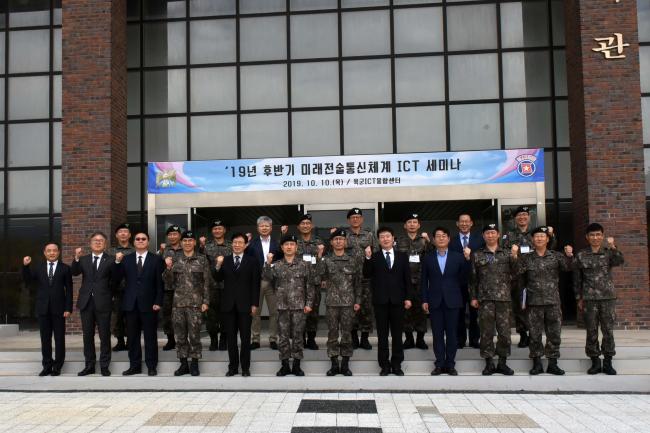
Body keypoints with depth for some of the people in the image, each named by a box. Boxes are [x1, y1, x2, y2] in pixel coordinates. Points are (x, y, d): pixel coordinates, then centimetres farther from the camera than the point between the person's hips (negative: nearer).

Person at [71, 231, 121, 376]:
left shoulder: (110, 260, 0)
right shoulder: (83, 260, 10)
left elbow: (115, 279, -2)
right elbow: (74, 272, -8)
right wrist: (76, 258, -18)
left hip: (103, 303, -3)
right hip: (86, 302, 3)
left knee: (105, 336, 2)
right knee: (87, 335, 10)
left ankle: (104, 366, 12)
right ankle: (89, 365, 19)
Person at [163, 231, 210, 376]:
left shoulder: (202, 260, 2)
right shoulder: (175, 261, 8)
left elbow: (206, 282, 1)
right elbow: (168, 283, 7)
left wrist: (205, 301, -5)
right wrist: (168, 268, -8)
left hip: (195, 304, -3)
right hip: (178, 304, 3)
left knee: (194, 335, 1)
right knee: (180, 336, 7)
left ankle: (194, 364, 13)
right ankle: (183, 364, 17)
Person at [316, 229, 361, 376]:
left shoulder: (353, 261, 5)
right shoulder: (326, 260, 3)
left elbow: (357, 283, 7)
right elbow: (320, 277, -13)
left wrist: (357, 301, 2)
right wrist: (319, 257, -17)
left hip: (348, 303, 0)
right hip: (332, 302, 0)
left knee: (347, 333, 4)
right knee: (332, 333, 5)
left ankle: (345, 365, 13)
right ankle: (334, 364, 14)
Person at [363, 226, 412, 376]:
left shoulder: (402, 256, 8)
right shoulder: (374, 257, 3)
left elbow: (407, 278, 6)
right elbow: (367, 275, -8)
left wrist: (408, 297, 0)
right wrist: (368, 258, -20)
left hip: (397, 300, 1)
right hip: (380, 300, -1)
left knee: (397, 334, 7)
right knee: (382, 335, 5)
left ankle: (397, 364, 16)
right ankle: (384, 365, 12)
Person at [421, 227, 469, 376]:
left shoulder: (458, 257, 3)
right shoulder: (428, 258, 6)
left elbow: (464, 278, -2)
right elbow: (424, 281, 6)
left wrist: (467, 260, -13)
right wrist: (424, 300, 0)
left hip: (452, 301, -1)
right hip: (435, 301, 1)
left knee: (452, 333, 5)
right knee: (437, 334, 5)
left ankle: (450, 364, 13)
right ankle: (439, 364, 12)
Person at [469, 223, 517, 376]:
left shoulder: (507, 254, 9)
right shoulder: (476, 255, 8)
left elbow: (515, 274, 3)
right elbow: (473, 278, 8)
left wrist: (515, 258, -11)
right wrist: (473, 297, 3)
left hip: (504, 298, 1)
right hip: (485, 298, 0)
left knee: (504, 331, 2)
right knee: (486, 332, 2)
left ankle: (502, 363, 14)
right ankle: (489, 363, 11)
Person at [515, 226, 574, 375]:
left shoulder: (556, 256, 5)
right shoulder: (527, 257, 4)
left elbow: (568, 268, -8)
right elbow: (518, 272, -7)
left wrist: (569, 256, -27)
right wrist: (514, 257, -22)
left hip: (553, 301, 1)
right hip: (534, 301, -1)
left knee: (554, 333, 4)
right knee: (535, 334, 4)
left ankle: (552, 364, 14)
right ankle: (537, 364, 13)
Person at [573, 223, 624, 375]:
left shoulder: (609, 253, 3)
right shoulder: (581, 256, 4)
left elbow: (620, 261, -18)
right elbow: (577, 278, 8)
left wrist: (613, 247, -33)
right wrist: (579, 298, 6)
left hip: (608, 297, 0)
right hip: (589, 299, 0)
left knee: (608, 330, 3)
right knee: (591, 331, 3)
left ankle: (608, 362, 13)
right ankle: (595, 361, 14)